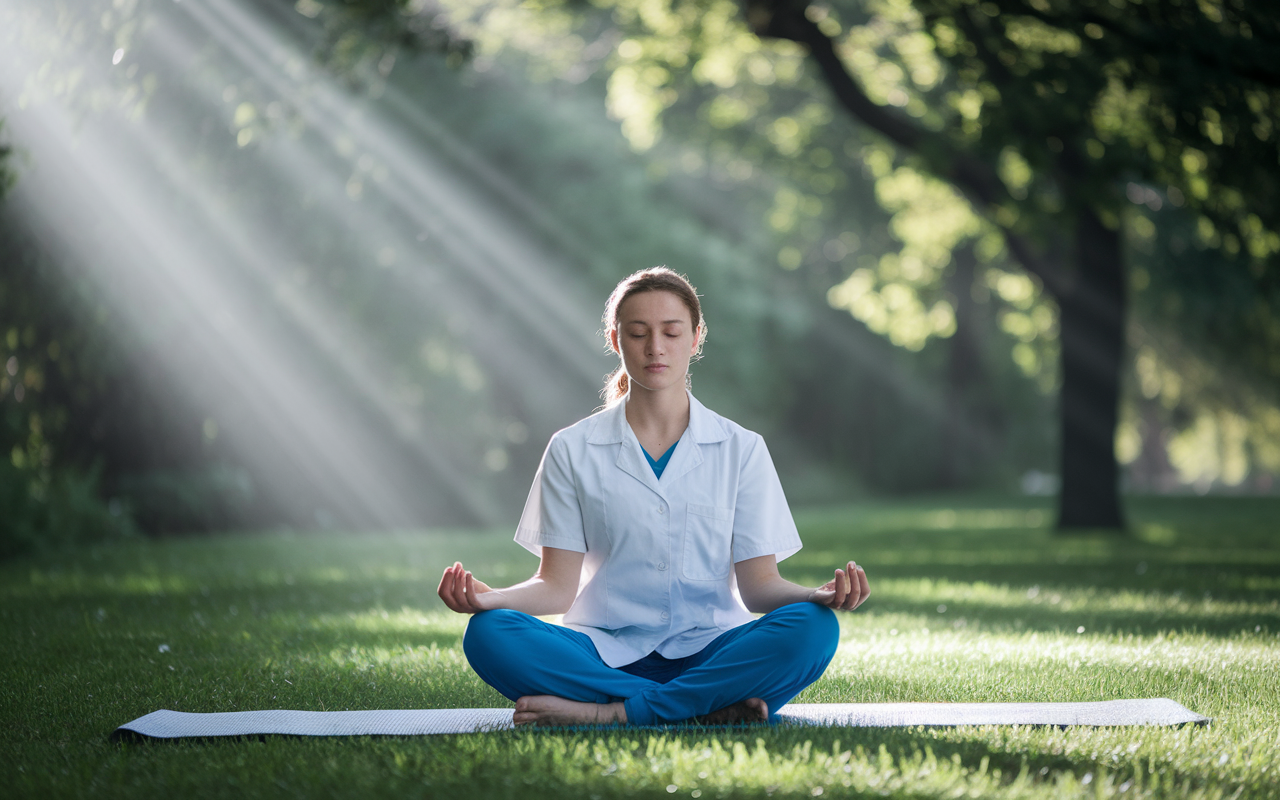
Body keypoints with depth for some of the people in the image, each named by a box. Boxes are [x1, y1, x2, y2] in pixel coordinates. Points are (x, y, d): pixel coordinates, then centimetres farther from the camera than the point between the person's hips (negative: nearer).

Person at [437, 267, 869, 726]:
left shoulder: (741, 449, 9)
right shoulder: (573, 450, 9)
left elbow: (758, 584, 2)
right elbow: (558, 587, 3)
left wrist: (819, 596, -20)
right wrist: (486, 597, -18)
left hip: (708, 651, 0)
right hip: (606, 651, 0)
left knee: (812, 628, -31)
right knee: (487, 634, -30)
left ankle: (608, 714, -30)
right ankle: (714, 709, -32)